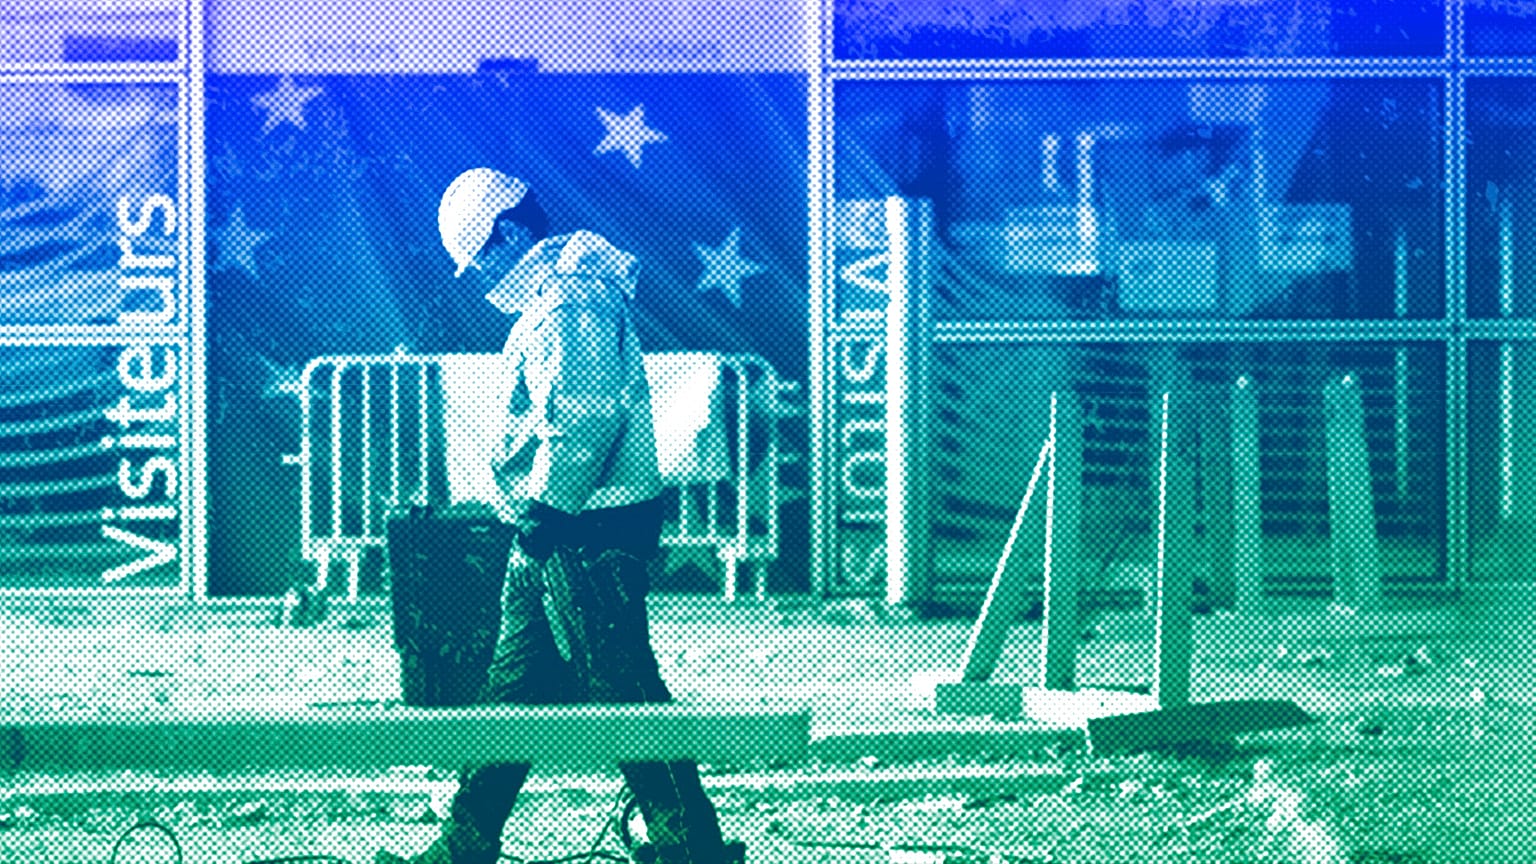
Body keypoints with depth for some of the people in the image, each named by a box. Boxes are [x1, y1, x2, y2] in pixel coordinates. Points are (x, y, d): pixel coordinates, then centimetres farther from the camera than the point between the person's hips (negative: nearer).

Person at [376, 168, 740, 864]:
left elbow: (584, 418, -24)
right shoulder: (555, 293, 19)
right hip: (556, 535, 11)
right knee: (515, 683, 13)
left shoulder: (571, 298, -15)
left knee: (619, 687, -7)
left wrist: (545, 507, -18)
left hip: (588, 531, -11)